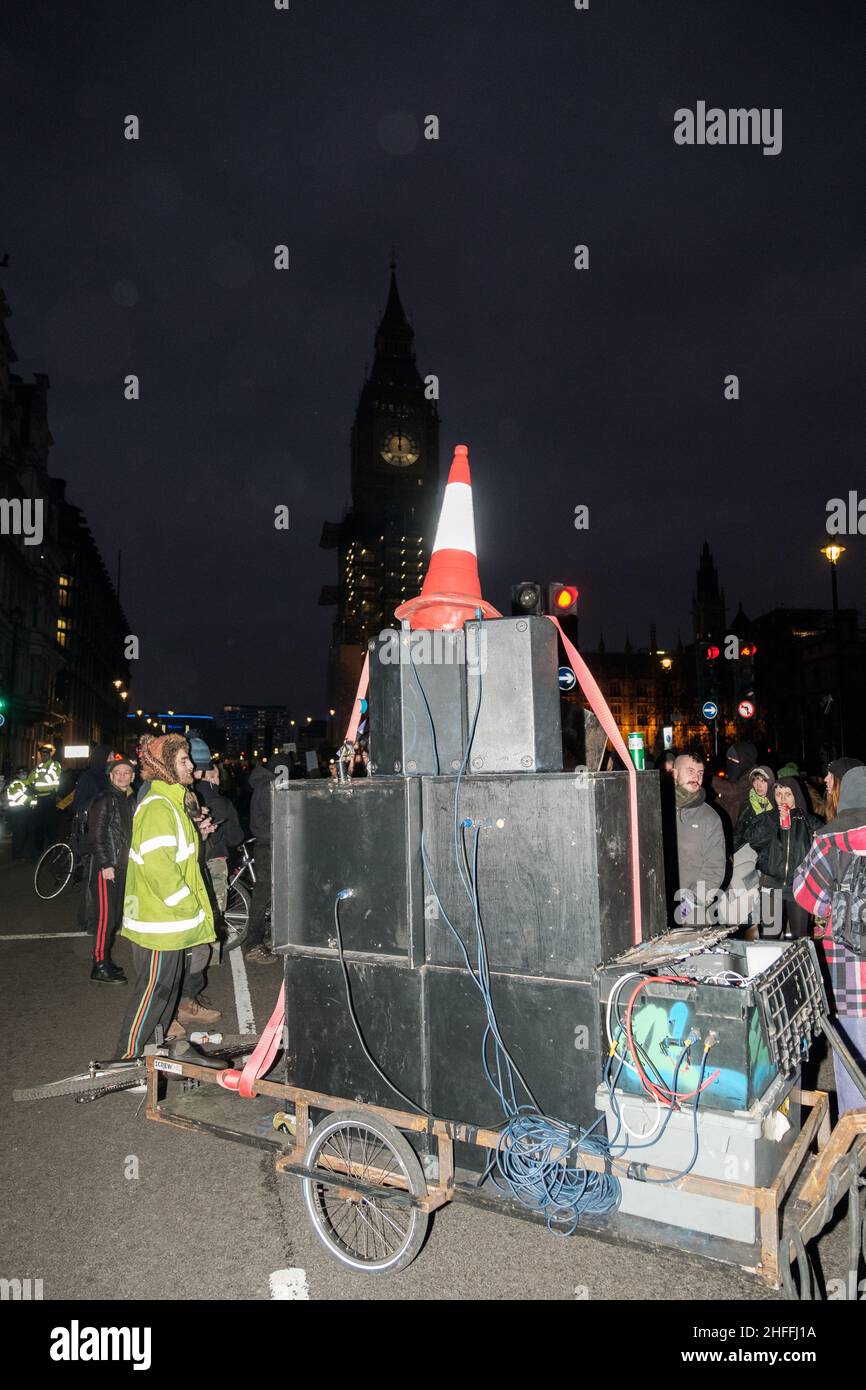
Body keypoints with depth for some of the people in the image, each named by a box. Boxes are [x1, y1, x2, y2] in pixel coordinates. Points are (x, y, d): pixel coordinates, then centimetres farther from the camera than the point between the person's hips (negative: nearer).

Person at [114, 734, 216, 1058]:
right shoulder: (158, 807, -20)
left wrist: (197, 835, 6)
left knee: (169, 983, 20)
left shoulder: (174, 801, 14)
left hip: (170, 918, 10)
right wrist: (191, 906, -19)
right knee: (153, 989, 0)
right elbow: (158, 866, -27)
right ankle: (129, 1057, 12)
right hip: (158, 920, -10)